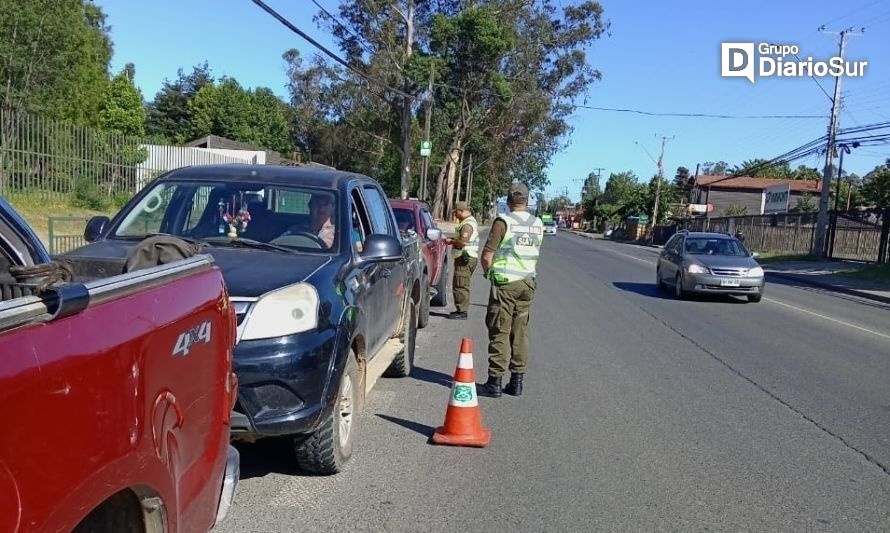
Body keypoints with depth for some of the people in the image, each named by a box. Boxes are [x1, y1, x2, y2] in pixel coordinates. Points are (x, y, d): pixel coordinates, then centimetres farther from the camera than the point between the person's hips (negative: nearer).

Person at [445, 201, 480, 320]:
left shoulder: (467, 224, -16)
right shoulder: (471, 222, 19)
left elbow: (463, 242, -27)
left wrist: (451, 241, -12)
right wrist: (453, 240, 14)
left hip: (465, 258, -11)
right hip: (468, 258, 11)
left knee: (460, 285, -9)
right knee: (462, 285, 15)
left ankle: (462, 312, -8)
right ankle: (461, 310, 22)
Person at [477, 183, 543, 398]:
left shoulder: (503, 221, -10)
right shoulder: (538, 224, 8)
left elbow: (486, 256, -10)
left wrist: (488, 273, 7)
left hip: (505, 283, -5)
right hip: (528, 283, 5)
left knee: (499, 333, -2)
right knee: (520, 333, 10)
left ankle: (495, 382, 0)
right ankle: (517, 382, 13)